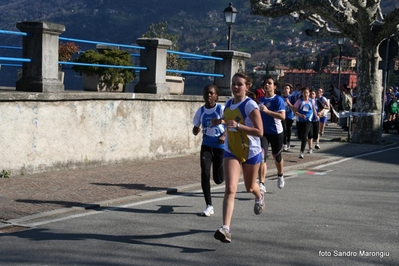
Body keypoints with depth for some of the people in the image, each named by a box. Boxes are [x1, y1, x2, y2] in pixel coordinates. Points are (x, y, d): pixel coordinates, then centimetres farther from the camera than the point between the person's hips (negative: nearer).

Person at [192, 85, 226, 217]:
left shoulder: (221, 109, -8)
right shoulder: (200, 111, 1)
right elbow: (195, 129, 8)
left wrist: (224, 135, -19)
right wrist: (196, 130, -16)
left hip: (220, 146, -2)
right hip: (206, 146, 2)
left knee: (219, 179, 2)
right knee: (205, 174, -11)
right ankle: (209, 206, 0)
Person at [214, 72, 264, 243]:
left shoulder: (250, 105, -16)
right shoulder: (228, 104, 4)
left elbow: (259, 131, -23)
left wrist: (238, 126, -30)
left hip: (251, 152, -3)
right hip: (231, 152, 3)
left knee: (250, 187, 18)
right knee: (230, 189, -14)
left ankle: (259, 197, 57)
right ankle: (225, 228, -20)